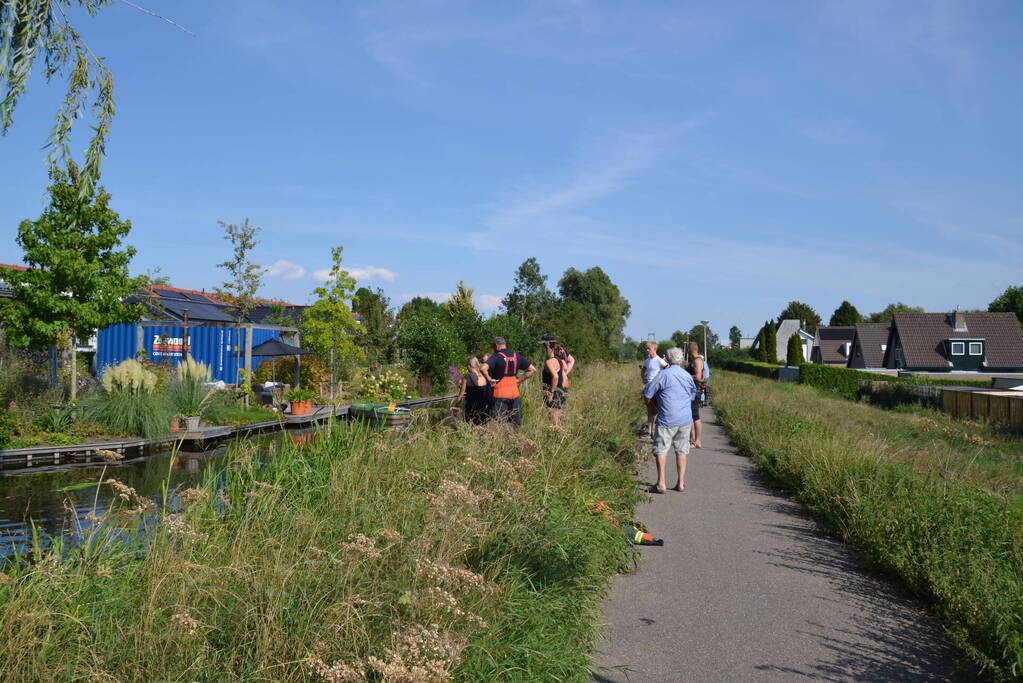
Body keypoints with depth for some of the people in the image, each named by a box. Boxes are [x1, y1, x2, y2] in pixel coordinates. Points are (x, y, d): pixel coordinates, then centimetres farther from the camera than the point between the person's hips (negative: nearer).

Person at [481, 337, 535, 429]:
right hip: (515, 393, 5)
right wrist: (519, 380, 9)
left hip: (500, 394, -5)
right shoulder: (516, 356, 9)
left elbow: (483, 368, -25)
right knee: (515, 424, 11)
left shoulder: (496, 357, -8)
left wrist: (489, 379, -12)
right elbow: (532, 370, 12)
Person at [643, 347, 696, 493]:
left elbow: (647, 393, -7)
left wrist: (658, 395, 13)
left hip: (667, 420, -5)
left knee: (661, 450, 1)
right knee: (681, 450, 11)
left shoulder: (663, 374, -10)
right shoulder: (687, 375, 8)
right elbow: (693, 394, 23)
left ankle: (661, 483, -4)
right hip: (685, 420, 5)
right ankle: (681, 483, 13)